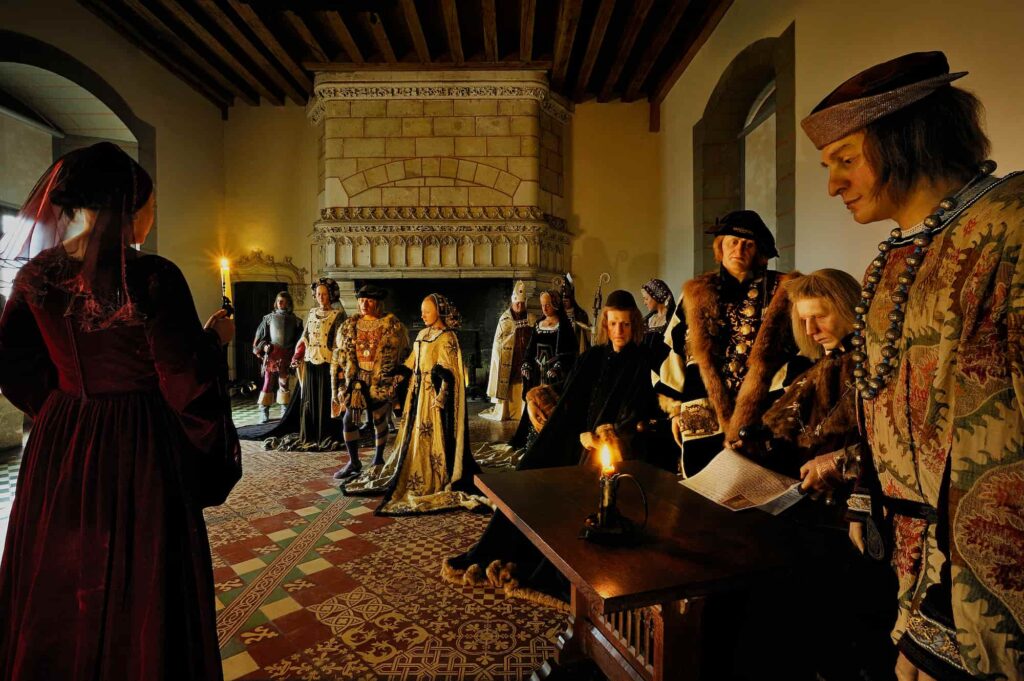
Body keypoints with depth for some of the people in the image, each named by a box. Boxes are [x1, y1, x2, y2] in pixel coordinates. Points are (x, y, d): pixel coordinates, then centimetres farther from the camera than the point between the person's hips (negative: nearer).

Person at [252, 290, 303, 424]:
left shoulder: (295, 320, 5)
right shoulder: (269, 318, 5)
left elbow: (299, 340, 4)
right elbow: (259, 337, 8)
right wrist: (264, 346, -9)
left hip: (286, 356, 0)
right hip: (271, 355, 0)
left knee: (284, 383, 7)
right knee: (268, 383, 0)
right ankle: (264, 412, 5)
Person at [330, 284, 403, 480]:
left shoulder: (391, 324, -3)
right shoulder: (349, 325, 7)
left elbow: (401, 352, -3)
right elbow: (339, 354, 9)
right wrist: (339, 385, 6)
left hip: (381, 381, -3)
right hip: (356, 380, 3)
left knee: (379, 421, 9)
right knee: (349, 419, -1)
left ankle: (378, 459, 28)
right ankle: (354, 462, 14)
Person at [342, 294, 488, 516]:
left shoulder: (447, 338, -11)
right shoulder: (422, 335, 13)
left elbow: (447, 374, -16)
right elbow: (412, 366, 16)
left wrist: (440, 397, -22)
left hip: (435, 395, -8)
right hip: (419, 393, 8)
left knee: (432, 436, -3)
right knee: (416, 434, 13)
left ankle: (435, 481, 9)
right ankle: (418, 476, 26)